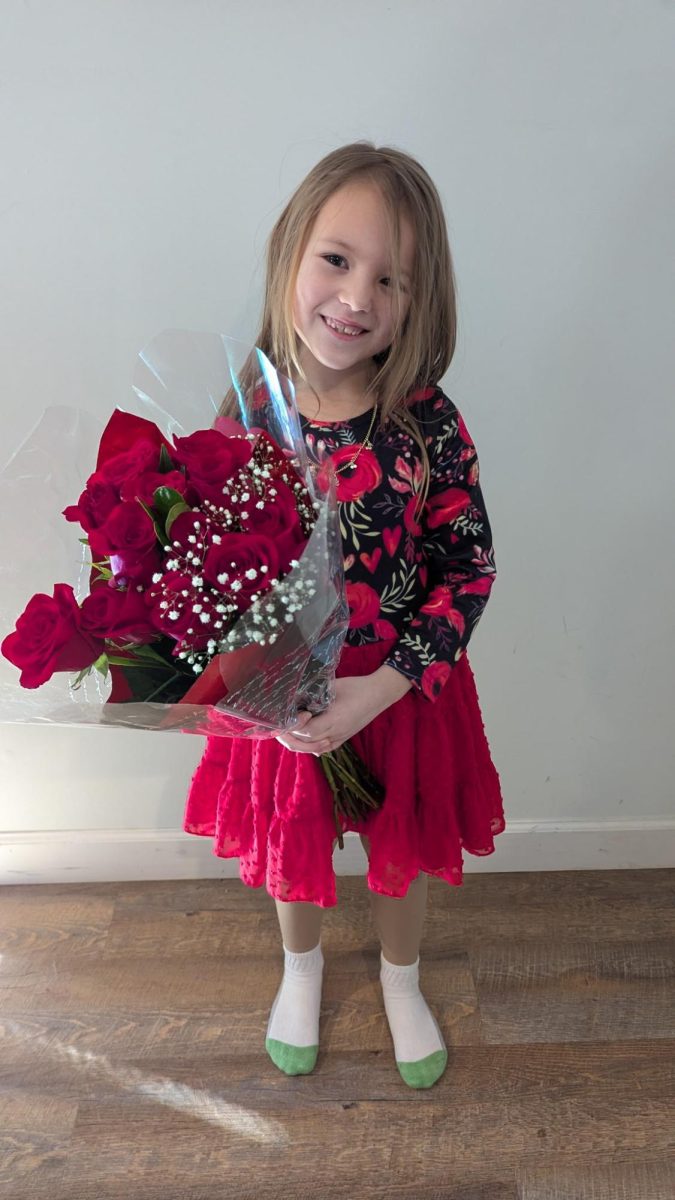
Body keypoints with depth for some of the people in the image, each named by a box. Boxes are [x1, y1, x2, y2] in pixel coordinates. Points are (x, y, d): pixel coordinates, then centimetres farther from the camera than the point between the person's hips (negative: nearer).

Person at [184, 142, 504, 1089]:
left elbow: (471, 565, -13)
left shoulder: (430, 424, -20)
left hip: (403, 689, -1)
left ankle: (401, 980, 57)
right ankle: (302, 968, 60)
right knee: (290, 848, 25)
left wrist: (386, 684, -23)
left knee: (404, 852, 22)